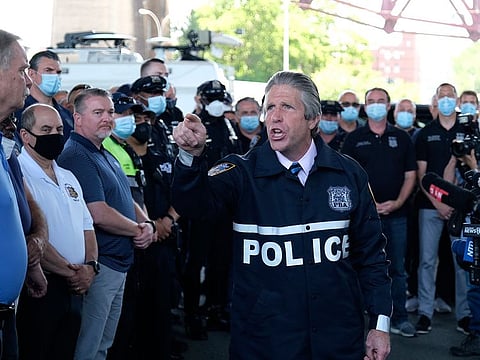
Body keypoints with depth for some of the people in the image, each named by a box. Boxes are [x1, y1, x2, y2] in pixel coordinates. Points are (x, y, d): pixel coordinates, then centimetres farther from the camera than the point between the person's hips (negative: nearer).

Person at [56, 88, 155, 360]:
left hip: (119, 264, 10)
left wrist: (148, 224, 0)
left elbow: (127, 199, 21)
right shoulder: (76, 157, -18)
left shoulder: (107, 156, 14)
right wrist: (139, 230, -10)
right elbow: (99, 215, -25)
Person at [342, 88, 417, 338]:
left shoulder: (401, 138, 9)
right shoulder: (354, 139, 4)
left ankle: (399, 318, 12)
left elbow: (410, 175, 8)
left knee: (397, 268, 6)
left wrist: (398, 202, -6)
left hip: (396, 214, 2)